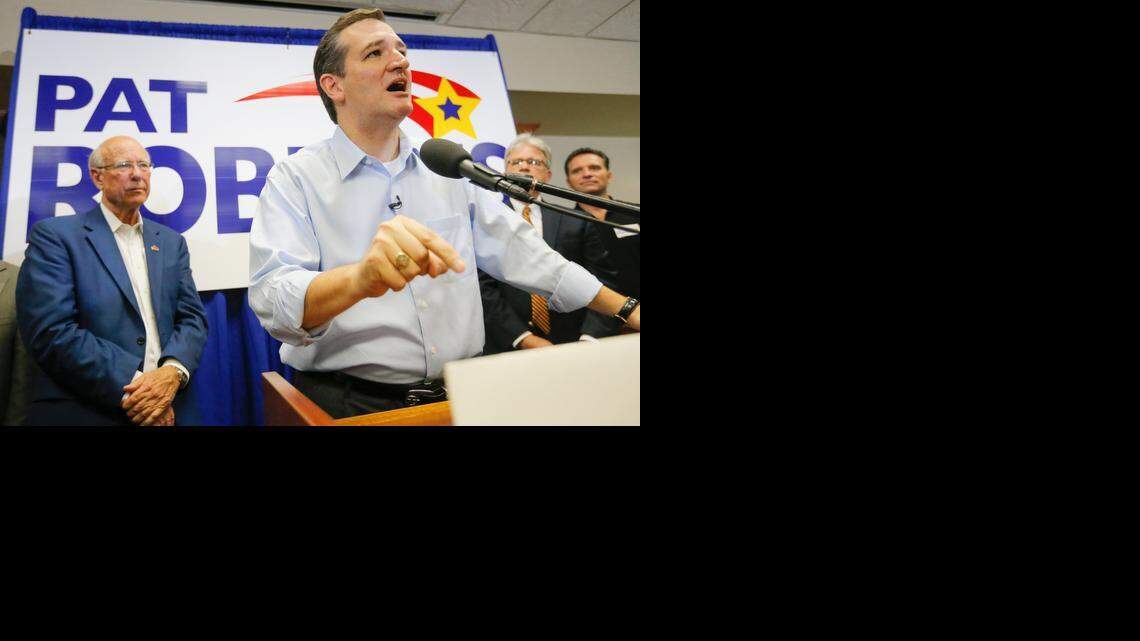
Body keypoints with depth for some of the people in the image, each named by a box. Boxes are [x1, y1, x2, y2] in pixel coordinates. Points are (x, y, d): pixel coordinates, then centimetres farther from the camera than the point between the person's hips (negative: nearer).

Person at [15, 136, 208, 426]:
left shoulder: (172, 242, 13)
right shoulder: (55, 235, -2)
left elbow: (193, 317, 6)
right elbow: (51, 331, -12)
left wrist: (173, 372, -15)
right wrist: (129, 389, -19)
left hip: (168, 411, 5)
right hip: (85, 412, -4)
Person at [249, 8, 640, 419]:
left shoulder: (447, 172, 12)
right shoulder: (294, 180, -3)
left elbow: (520, 252, 15)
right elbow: (274, 300, -17)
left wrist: (627, 309, 12)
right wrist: (361, 278, -39)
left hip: (460, 396, 5)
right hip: (351, 403, -4)